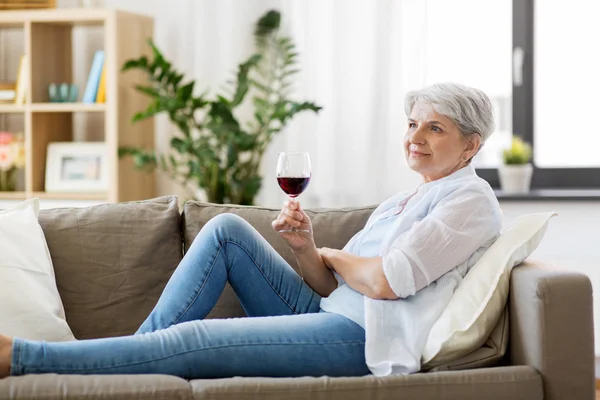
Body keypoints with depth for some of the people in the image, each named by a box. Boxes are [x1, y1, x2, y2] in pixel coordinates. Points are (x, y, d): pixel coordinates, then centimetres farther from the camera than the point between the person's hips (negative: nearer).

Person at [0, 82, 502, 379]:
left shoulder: (472, 198, -5)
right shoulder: (396, 203, 23)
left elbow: (384, 281, -17)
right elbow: (333, 285, 14)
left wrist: (333, 256, 2)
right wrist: (305, 247, -6)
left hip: (361, 337, -9)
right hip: (326, 314, 9)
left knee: (189, 342, -19)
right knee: (227, 228, -2)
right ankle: (139, 350, -7)